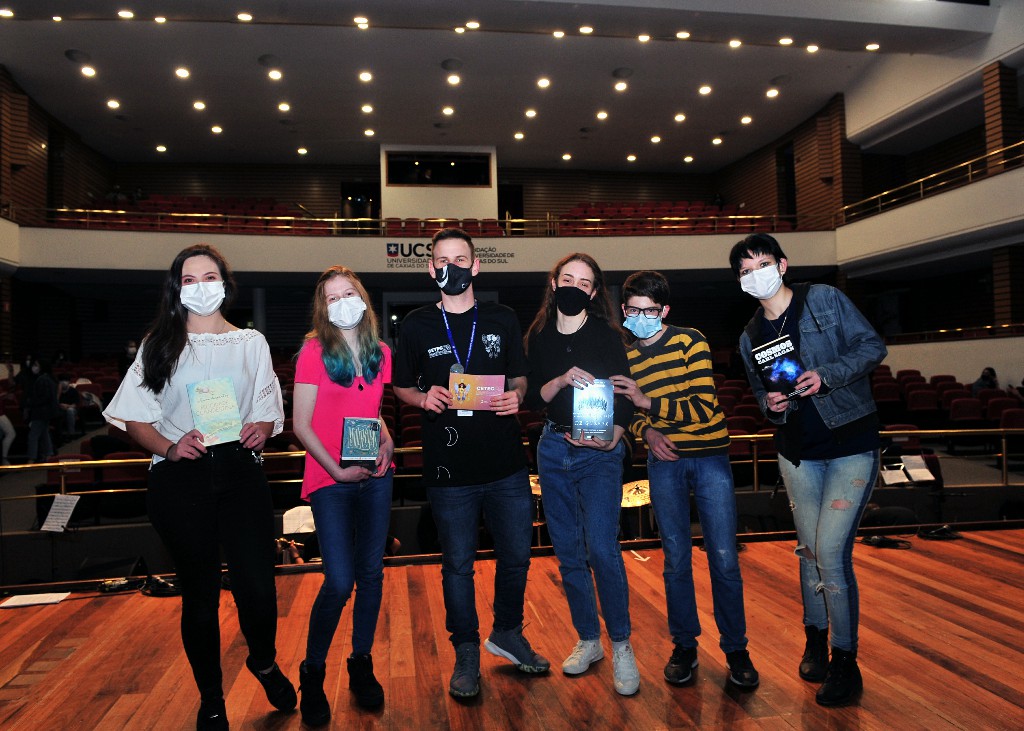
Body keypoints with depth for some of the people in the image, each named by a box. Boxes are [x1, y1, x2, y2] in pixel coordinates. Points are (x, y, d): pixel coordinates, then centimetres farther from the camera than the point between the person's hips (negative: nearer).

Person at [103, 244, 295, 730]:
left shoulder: (251, 342, 12)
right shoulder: (159, 344, 9)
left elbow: (269, 410, 13)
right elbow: (134, 418, 5)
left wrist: (260, 428, -9)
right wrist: (170, 447, -13)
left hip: (241, 473, 1)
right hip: (180, 479, 0)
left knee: (258, 587, -6)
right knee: (199, 594, 9)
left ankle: (264, 662, 29)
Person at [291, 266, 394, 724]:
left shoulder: (380, 353, 6)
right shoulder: (314, 352, -8)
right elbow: (301, 424, -9)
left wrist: (386, 440, -1)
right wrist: (337, 470, -15)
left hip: (376, 477, 5)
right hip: (330, 480, -4)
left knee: (371, 573, 10)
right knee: (339, 582, -6)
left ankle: (362, 665, 29)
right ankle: (311, 676, 17)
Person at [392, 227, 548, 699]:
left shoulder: (503, 320, 5)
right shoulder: (416, 326, 1)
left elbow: (519, 380, 11)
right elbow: (402, 387, 8)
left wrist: (515, 397, -11)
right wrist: (425, 399, -14)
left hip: (506, 464, 2)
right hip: (449, 469, -2)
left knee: (516, 557, 13)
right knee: (458, 566, 10)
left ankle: (508, 634, 38)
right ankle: (466, 652, 30)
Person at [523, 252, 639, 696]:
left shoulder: (608, 336, -2)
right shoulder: (538, 337, 6)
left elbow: (626, 398, -4)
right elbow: (532, 397, 2)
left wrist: (612, 438, -20)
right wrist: (562, 380, -16)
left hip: (599, 453, -3)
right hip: (553, 449, 4)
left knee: (601, 549, -12)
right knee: (568, 553, 9)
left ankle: (621, 645, 6)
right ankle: (588, 640, 25)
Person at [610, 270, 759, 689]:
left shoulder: (691, 341, -7)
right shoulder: (624, 357, 5)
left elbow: (704, 406, -15)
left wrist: (647, 401, -22)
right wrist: (647, 432, -8)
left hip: (709, 457, -2)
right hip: (664, 461, 3)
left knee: (724, 558, 0)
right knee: (676, 558, 6)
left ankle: (735, 648, 17)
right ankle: (684, 645, 22)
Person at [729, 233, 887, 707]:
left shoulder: (825, 300, -3)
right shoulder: (750, 336, 9)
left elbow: (872, 346, -5)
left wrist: (828, 374, -21)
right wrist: (770, 404, -8)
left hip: (851, 444, -4)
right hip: (798, 451, 4)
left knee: (830, 551, -11)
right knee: (809, 549, 10)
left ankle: (845, 659, 7)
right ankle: (815, 638, 32)